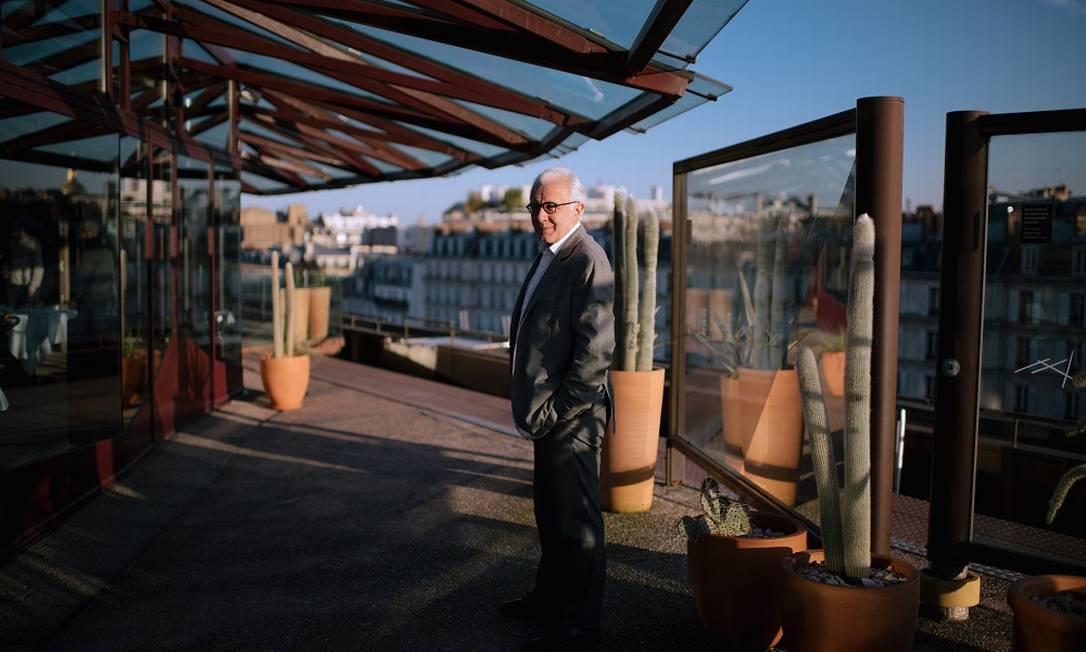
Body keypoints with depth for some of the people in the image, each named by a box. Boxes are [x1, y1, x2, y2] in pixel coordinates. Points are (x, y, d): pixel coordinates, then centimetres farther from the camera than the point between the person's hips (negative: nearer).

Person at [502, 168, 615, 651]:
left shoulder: (588, 260, -17)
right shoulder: (548, 257, 13)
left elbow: (597, 348, -22)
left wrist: (557, 408, -17)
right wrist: (535, 407, 14)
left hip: (571, 416, -10)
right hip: (547, 413, 10)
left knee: (577, 521, 2)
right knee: (549, 514, 22)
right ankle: (549, 597, 39)